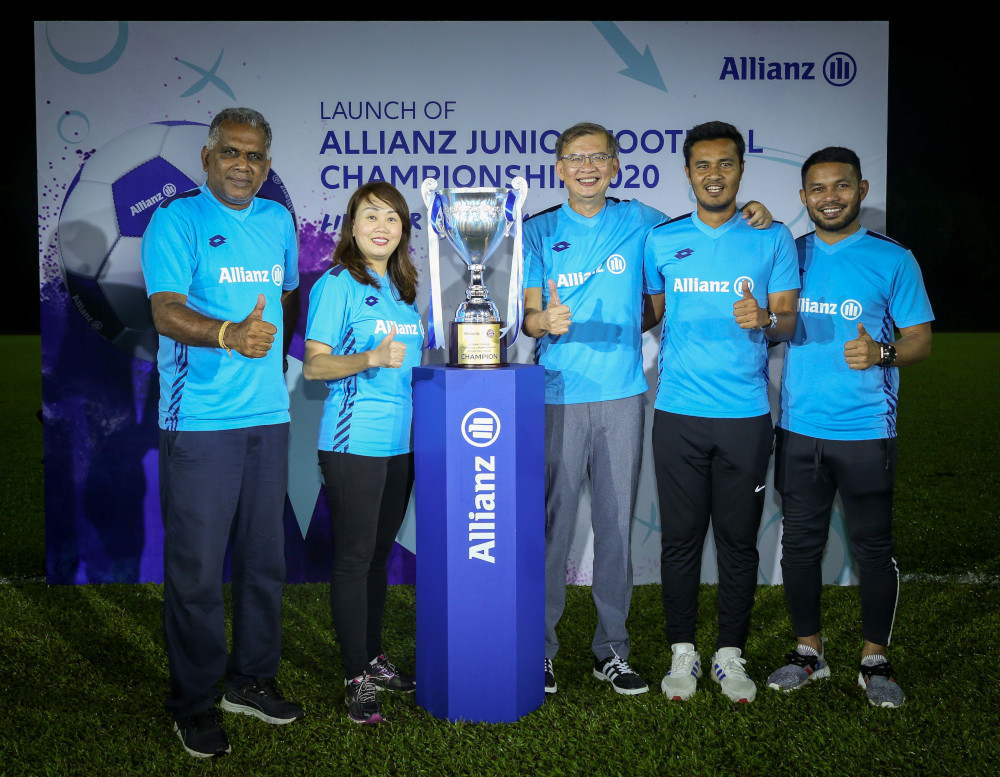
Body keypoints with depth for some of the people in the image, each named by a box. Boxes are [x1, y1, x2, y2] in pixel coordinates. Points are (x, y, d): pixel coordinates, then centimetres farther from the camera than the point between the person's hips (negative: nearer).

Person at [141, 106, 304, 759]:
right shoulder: (177, 219, -4)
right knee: (197, 565, 0)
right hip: (199, 419, -5)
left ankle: (251, 679, 29)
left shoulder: (279, 220, 14)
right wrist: (229, 334, -34)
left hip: (268, 415, 6)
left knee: (265, 557, 12)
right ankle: (193, 702, 17)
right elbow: (166, 311, -16)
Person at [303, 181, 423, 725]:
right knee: (353, 558, 1)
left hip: (402, 442, 7)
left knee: (379, 553, 15)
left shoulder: (404, 287, 15)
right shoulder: (337, 283, -6)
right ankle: (357, 679, 11)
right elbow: (313, 365, -12)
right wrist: (369, 359, -26)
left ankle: (374, 657, 28)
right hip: (354, 442, -7)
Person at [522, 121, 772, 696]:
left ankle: (612, 649, 20)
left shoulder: (638, 221, 9)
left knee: (617, 525, 7)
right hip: (559, 395, -1)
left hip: (622, 395, 2)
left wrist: (749, 215, 5)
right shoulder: (539, 231, 5)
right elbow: (529, 316, -1)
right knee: (552, 524, 0)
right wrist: (546, 320, -25)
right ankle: (540, 646, 14)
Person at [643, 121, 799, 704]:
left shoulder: (772, 238, 5)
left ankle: (730, 654, 22)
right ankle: (683, 652, 20)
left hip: (746, 415, 0)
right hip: (679, 414, 0)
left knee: (739, 539, 7)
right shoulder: (662, 240, 7)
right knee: (681, 537, 5)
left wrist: (765, 319, -19)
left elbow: (788, 322, 2)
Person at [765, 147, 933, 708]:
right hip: (798, 428, 3)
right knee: (800, 543, 9)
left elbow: (921, 339, 0)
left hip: (865, 430, -3)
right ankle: (809, 652, 26)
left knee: (874, 547, 4)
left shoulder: (893, 260, 0)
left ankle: (876, 660, 21)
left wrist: (882, 353, -20)